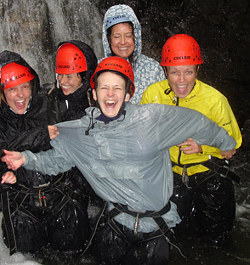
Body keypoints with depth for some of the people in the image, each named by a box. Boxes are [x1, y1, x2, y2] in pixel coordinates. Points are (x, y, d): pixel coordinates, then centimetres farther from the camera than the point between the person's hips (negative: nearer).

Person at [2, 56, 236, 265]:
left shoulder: (152, 118, -16)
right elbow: (54, 160, 7)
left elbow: (194, 122, -3)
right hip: (116, 221, 2)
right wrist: (26, 159, -10)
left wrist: (226, 143, 11)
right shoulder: (80, 132, -6)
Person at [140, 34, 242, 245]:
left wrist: (203, 146, -25)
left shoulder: (215, 99, -18)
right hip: (169, 170, 2)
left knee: (216, 237, 7)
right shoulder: (152, 94, -12)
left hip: (206, 170, -1)